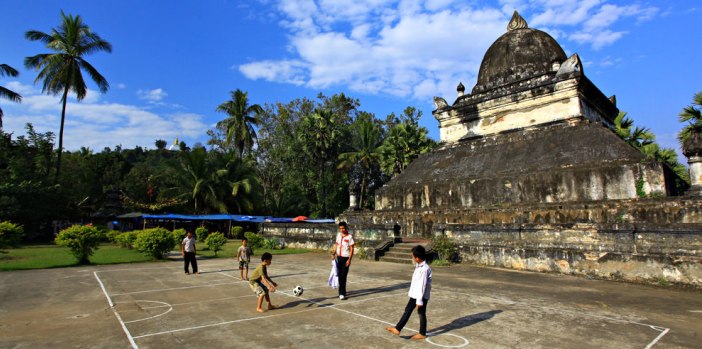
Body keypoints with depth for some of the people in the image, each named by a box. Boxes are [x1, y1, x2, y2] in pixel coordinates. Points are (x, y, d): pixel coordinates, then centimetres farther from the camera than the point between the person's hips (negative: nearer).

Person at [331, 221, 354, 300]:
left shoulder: (350, 237, -11)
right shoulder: (338, 235, 7)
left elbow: (351, 249, -11)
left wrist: (349, 259, -17)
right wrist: (334, 253, 4)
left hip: (345, 258, -6)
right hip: (339, 257, 6)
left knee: (343, 276, -8)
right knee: (339, 275, 11)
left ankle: (342, 293, -4)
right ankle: (342, 291, 24)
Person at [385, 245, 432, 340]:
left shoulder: (424, 269, -26)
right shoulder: (419, 266, 4)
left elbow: (422, 285, -25)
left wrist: (419, 300, -22)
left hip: (421, 296, -9)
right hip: (414, 294, 9)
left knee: (421, 314, 7)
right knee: (407, 310, 11)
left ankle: (422, 334, 25)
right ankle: (397, 329, 17)